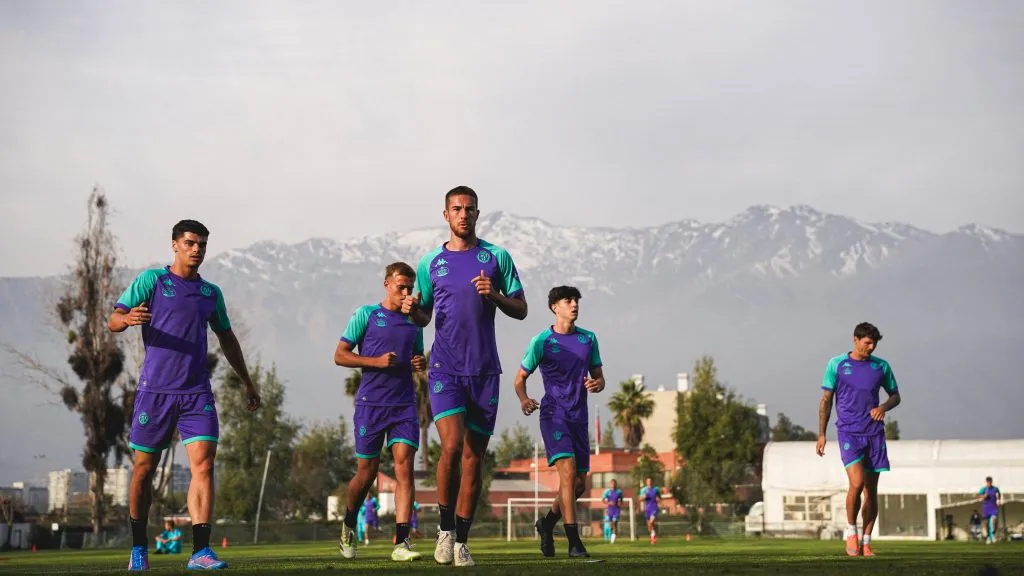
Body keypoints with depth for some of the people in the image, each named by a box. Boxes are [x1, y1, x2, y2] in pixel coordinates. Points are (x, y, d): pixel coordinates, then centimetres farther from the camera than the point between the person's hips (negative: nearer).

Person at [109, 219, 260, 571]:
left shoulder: (211, 293, 15)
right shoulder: (151, 281, 3)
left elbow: (227, 339, 26)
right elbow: (113, 321, -4)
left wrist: (247, 383, 27)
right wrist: (128, 319, -27)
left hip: (197, 393, 2)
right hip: (154, 391, -2)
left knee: (203, 465, -13)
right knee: (144, 469, 4)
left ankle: (200, 552, -16)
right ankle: (138, 549, 20)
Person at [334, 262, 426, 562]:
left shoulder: (414, 321, 14)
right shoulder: (366, 315, 1)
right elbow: (340, 355, 0)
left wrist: (421, 363, 3)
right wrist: (376, 361, -13)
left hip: (404, 405, 3)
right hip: (370, 404, -3)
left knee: (404, 466, -12)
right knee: (367, 472, 3)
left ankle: (401, 543, -15)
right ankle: (348, 526, 31)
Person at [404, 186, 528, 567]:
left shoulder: (496, 257, 6)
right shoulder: (431, 263, 9)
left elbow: (520, 310, 7)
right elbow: (423, 317, 16)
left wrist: (494, 295, -13)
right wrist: (413, 310, -7)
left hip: (485, 370, 1)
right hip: (445, 368, -1)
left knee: (473, 459, 4)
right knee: (451, 446, -19)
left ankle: (461, 542, 13)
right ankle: (445, 528, 0)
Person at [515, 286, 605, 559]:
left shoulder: (588, 339, 10)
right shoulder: (542, 341, -2)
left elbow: (599, 377, 17)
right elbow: (520, 378, 3)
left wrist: (596, 384, -8)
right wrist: (524, 399, -18)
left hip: (579, 418, 5)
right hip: (553, 414, -5)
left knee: (579, 483, 7)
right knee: (568, 471, -21)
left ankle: (547, 524, 32)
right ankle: (574, 542, -20)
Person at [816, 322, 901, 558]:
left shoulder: (881, 367, 9)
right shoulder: (836, 365, 2)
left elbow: (895, 395, 20)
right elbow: (826, 400, 5)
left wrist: (884, 407, -4)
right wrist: (821, 435, 0)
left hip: (874, 433, 3)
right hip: (848, 432, -3)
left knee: (871, 490, 3)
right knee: (857, 483, -19)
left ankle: (866, 542, 12)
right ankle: (851, 531, 2)